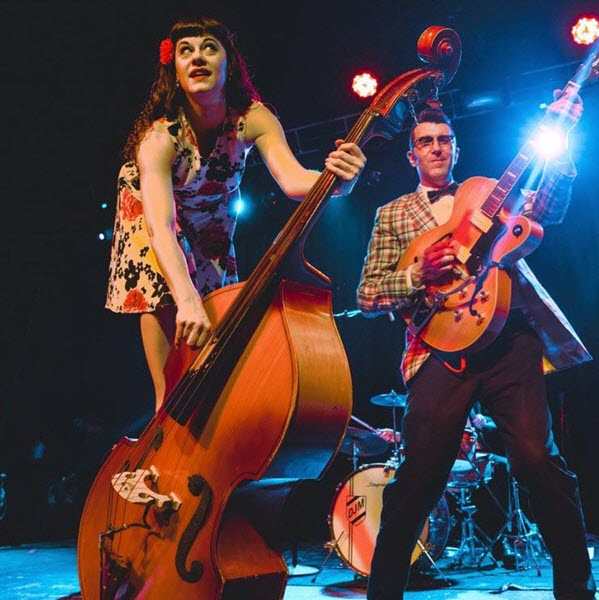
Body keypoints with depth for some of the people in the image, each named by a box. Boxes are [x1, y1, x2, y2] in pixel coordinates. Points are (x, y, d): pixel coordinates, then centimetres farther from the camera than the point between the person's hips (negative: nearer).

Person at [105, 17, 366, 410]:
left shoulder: (252, 119, -28)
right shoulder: (160, 136, -38)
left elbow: (292, 178, -43)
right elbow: (161, 226, -50)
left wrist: (336, 180, -67)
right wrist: (186, 299, -65)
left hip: (212, 221, 3)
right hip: (153, 215, -3)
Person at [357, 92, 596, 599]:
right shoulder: (393, 215, 18)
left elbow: (545, 209, 5)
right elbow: (367, 296, 11)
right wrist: (418, 274, -7)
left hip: (511, 340, 1)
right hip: (442, 350, -1)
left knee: (540, 461, -10)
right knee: (419, 477, -7)